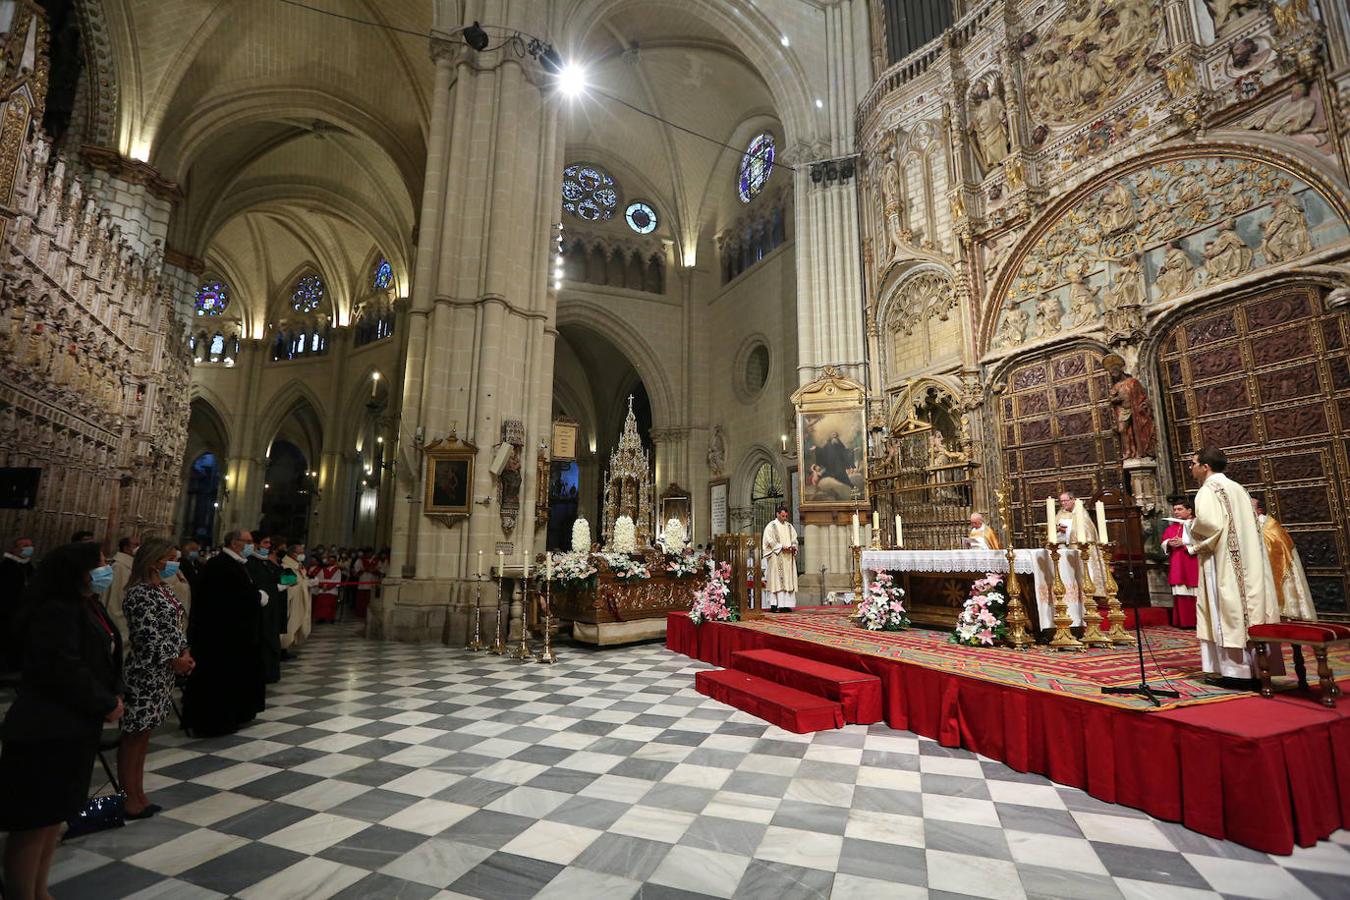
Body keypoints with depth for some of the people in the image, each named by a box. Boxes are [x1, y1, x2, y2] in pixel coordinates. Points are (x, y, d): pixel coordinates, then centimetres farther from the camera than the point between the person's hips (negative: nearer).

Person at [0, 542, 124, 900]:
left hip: (74, 725, 10)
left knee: (56, 813, 20)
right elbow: (64, 670, -25)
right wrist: (106, 704, -14)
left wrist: (112, 697, 0)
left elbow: (103, 658, 14)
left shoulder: (87, 606, 10)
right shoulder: (56, 611, -21)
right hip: (47, 728, -10)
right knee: (35, 820, 1)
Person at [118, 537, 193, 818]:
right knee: (134, 734, 2)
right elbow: (147, 637, -20)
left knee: (144, 732, 15)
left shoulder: (164, 589, 10)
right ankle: (129, 799, 11)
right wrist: (174, 660, -14)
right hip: (144, 672, -9)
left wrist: (185, 652, 2)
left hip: (162, 672, 9)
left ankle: (138, 793, 24)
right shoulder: (139, 593, -17)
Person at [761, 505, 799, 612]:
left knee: (789, 580, 1)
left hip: (788, 557, 5)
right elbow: (770, 541, -8)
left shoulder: (789, 526, 17)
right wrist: (781, 547, -18)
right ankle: (774, 605, -9)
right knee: (776, 580, -9)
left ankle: (786, 604, 2)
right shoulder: (771, 526, 0)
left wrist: (793, 546, -6)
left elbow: (794, 539, 15)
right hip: (776, 557, -5)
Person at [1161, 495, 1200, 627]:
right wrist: (1169, 543, -6)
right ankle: (1183, 621, 9)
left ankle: (1196, 621, 3)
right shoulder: (1171, 526, 14)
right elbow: (1163, 543, 14)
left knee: (1194, 593, -4)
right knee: (1180, 593, 5)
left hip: (1192, 565, -5)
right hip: (1177, 566, 5)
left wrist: (1184, 543, -19)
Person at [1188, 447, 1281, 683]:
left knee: (1228, 610, -4)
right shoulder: (1237, 488, 17)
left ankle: (1233, 668, -2)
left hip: (1223, 560, -8)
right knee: (1247, 604, 10)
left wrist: (1194, 531, -5)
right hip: (1248, 561, 8)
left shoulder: (1208, 490, -10)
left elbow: (1207, 523, -25)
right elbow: (1247, 524, 18)